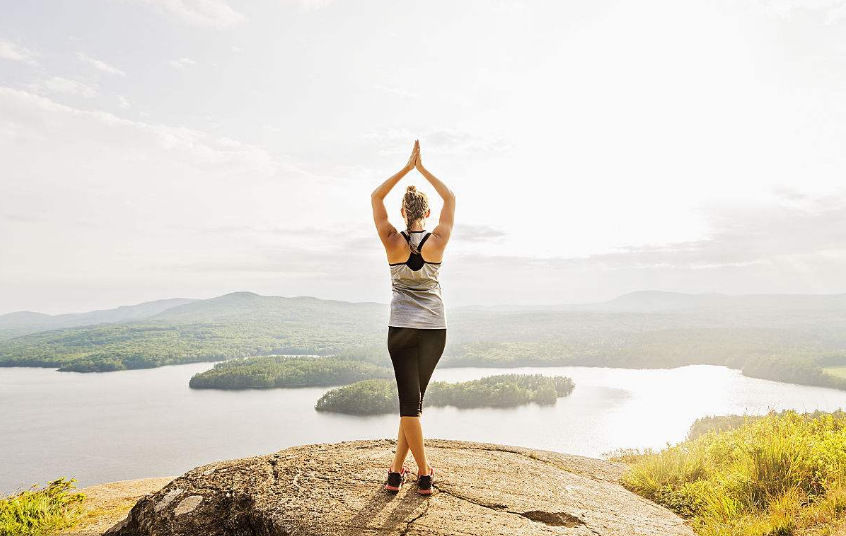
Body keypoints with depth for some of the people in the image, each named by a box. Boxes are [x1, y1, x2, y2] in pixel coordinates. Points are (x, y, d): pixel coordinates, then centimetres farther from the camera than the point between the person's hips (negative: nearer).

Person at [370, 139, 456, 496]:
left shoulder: (393, 242, -8)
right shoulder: (437, 242, -6)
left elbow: (376, 197, 4)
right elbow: (450, 198, 8)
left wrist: (406, 168, 2)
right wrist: (423, 170, 7)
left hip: (402, 328, -2)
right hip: (434, 329, 2)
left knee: (410, 400, 3)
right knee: (414, 398, 13)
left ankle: (424, 475, 6)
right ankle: (396, 469, 19)